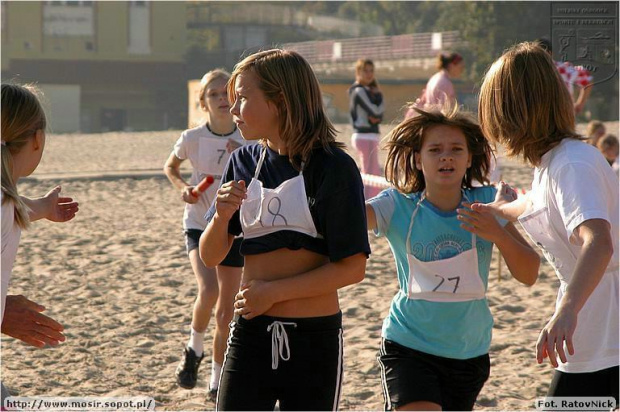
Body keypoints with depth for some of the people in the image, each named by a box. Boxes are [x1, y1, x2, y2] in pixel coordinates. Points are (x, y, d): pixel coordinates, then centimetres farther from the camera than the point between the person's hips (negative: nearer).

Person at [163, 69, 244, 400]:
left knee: (227, 313, 6)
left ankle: (217, 381, 22)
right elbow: (170, 166, 11)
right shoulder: (193, 138, -8)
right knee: (209, 290, -26)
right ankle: (194, 349, 2)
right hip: (199, 226, -2)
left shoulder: (247, 140, -6)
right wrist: (182, 187, -8)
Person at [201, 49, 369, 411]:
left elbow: (353, 267, -12)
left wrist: (274, 291, -14)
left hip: (315, 339, -3)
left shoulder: (333, 167, -9)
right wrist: (221, 216, -13)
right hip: (251, 335, 3)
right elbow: (211, 257, 7)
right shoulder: (243, 163, 5)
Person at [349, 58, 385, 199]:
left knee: (375, 174, 18)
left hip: (370, 136, 10)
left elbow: (380, 115, 12)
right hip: (365, 136, -10)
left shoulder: (367, 90, 16)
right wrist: (379, 96, -2)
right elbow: (376, 112, -18)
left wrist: (376, 117, -11)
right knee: (370, 175, -10)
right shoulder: (360, 91, -13)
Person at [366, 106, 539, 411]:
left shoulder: (488, 204, -4)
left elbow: (528, 275, -7)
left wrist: (498, 234, -24)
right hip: (408, 347, -3)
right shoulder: (398, 207, -10)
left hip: (469, 353, 3)